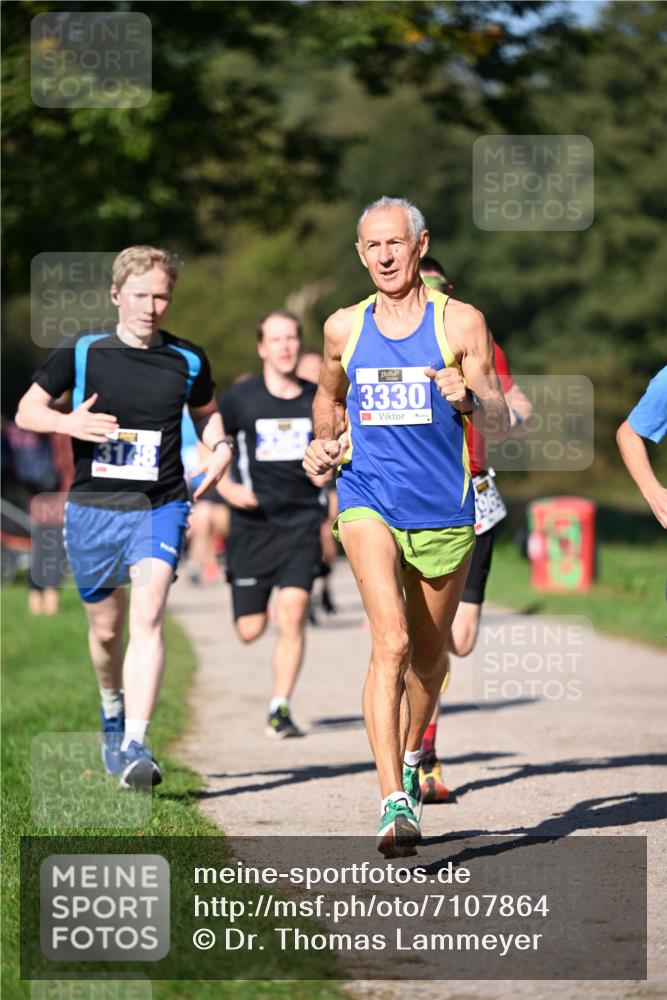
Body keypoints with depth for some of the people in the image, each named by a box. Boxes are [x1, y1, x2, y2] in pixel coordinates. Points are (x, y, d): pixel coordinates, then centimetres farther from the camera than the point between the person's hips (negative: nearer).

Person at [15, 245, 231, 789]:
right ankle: (113, 710, 44)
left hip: (160, 506, -1)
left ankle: (135, 745, -26)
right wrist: (67, 422, -17)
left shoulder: (188, 360, 2)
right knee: (106, 628, 12)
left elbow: (206, 411, 22)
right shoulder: (80, 352, -2)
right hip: (92, 508, 1)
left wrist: (221, 447, 1)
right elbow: (27, 410, 4)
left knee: (148, 617, -20)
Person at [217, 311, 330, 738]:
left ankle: (280, 708, -8)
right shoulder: (240, 398, -3)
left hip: (301, 521, 1)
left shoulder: (317, 400, 4)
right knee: (250, 631, 2)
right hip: (253, 523, -1)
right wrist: (227, 487, -10)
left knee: (293, 612, -17)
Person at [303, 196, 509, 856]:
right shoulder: (344, 327, 7)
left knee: (429, 654, 15)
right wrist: (322, 444, 12)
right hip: (367, 500, 0)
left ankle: (411, 759, 45)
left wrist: (469, 398, -27)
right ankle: (394, 805, -27)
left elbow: (500, 425, -7)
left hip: (443, 509, 0)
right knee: (390, 641, -20)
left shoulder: (461, 323, -1)